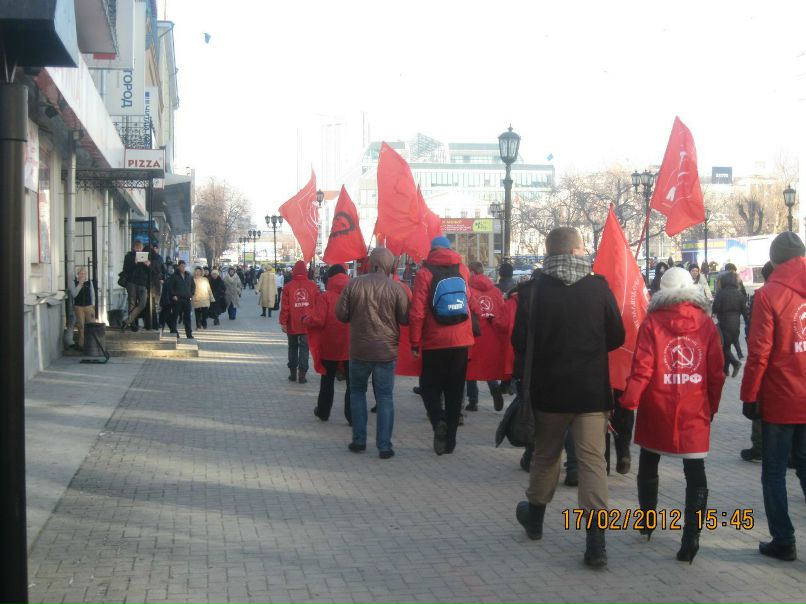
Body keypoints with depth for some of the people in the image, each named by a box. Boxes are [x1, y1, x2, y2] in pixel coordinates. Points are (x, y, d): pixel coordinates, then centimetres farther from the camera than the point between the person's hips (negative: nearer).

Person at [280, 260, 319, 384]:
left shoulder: (288, 287, -6)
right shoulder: (312, 286, -4)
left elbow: (285, 307, -7)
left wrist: (283, 322, 0)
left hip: (292, 324, 0)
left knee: (293, 347, 14)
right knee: (304, 348, 4)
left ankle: (293, 373, 18)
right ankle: (302, 374, -3)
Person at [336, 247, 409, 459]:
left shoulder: (354, 284, -7)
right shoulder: (395, 288, -10)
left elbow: (341, 314, -3)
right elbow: (405, 319, -6)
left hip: (359, 350, 1)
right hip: (386, 351, -1)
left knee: (357, 391, 18)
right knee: (385, 396, 6)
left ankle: (359, 440, 16)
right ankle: (384, 445, 2)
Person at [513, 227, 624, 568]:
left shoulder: (534, 290, -9)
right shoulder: (599, 288, -8)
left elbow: (519, 341, -6)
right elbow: (616, 337, -1)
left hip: (548, 389, 1)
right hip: (592, 390, -1)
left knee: (545, 454, 20)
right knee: (592, 460, 1)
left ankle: (534, 517, 38)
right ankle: (595, 542, -5)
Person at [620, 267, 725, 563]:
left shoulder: (652, 322, -7)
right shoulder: (706, 323, -1)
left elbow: (641, 368, -12)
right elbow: (716, 372, 2)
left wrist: (628, 402, -4)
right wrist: (712, 406, 14)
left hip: (657, 411, 0)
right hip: (695, 413, 0)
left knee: (648, 464, 21)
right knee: (695, 472, 2)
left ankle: (647, 521, 32)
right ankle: (691, 535, -9)